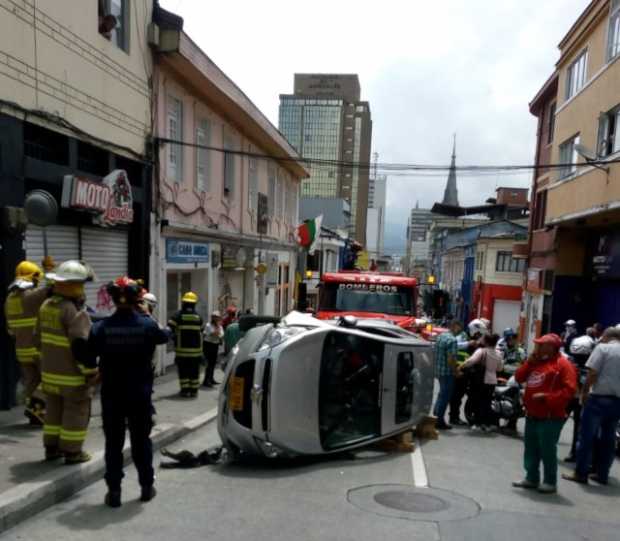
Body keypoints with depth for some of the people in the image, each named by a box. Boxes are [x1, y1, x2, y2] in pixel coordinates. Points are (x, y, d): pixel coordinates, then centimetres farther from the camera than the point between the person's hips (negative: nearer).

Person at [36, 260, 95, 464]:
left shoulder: (46, 306, 5)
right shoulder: (76, 311, -23)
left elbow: (39, 338, 15)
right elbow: (80, 346, -25)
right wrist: (91, 371, -16)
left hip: (50, 371, 8)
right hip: (73, 374, -8)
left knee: (54, 410, 20)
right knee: (76, 413, 5)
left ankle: (51, 448, 28)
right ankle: (72, 452, 13)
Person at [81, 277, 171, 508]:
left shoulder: (101, 327, -11)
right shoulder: (148, 325, -11)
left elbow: (88, 359, -8)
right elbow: (164, 336, 9)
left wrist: (99, 367, 14)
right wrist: (167, 330, 32)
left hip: (111, 394, 0)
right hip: (140, 394, 0)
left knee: (113, 442, 11)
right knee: (141, 439, 15)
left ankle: (114, 491, 15)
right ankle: (147, 486, 25)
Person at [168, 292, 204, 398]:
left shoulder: (178, 315, -6)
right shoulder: (198, 317, 4)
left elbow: (169, 328, -12)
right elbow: (201, 331, 8)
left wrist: (174, 337, 3)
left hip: (182, 349, -2)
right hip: (196, 349, 2)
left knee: (183, 370, 7)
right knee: (194, 371, 10)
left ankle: (185, 390, 7)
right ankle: (194, 390, 13)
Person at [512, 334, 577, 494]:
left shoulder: (563, 364, -10)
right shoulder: (536, 362, 15)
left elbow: (569, 390, -18)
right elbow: (519, 378, 12)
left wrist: (546, 397, -22)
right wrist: (530, 362, 0)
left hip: (550, 417, -8)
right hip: (532, 415, 8)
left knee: (547, 451, -1)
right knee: (531, 449, 14)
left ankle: (550, 482, 12)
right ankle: (531, 478, 25)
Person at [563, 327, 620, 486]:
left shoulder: (603, 348, -5)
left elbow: (592, 373, -13)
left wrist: (584, 392, -4)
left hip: (599, 398, -6)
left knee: (587, 436, 1)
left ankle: (580, 473, 4)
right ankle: (602, 474, 19)